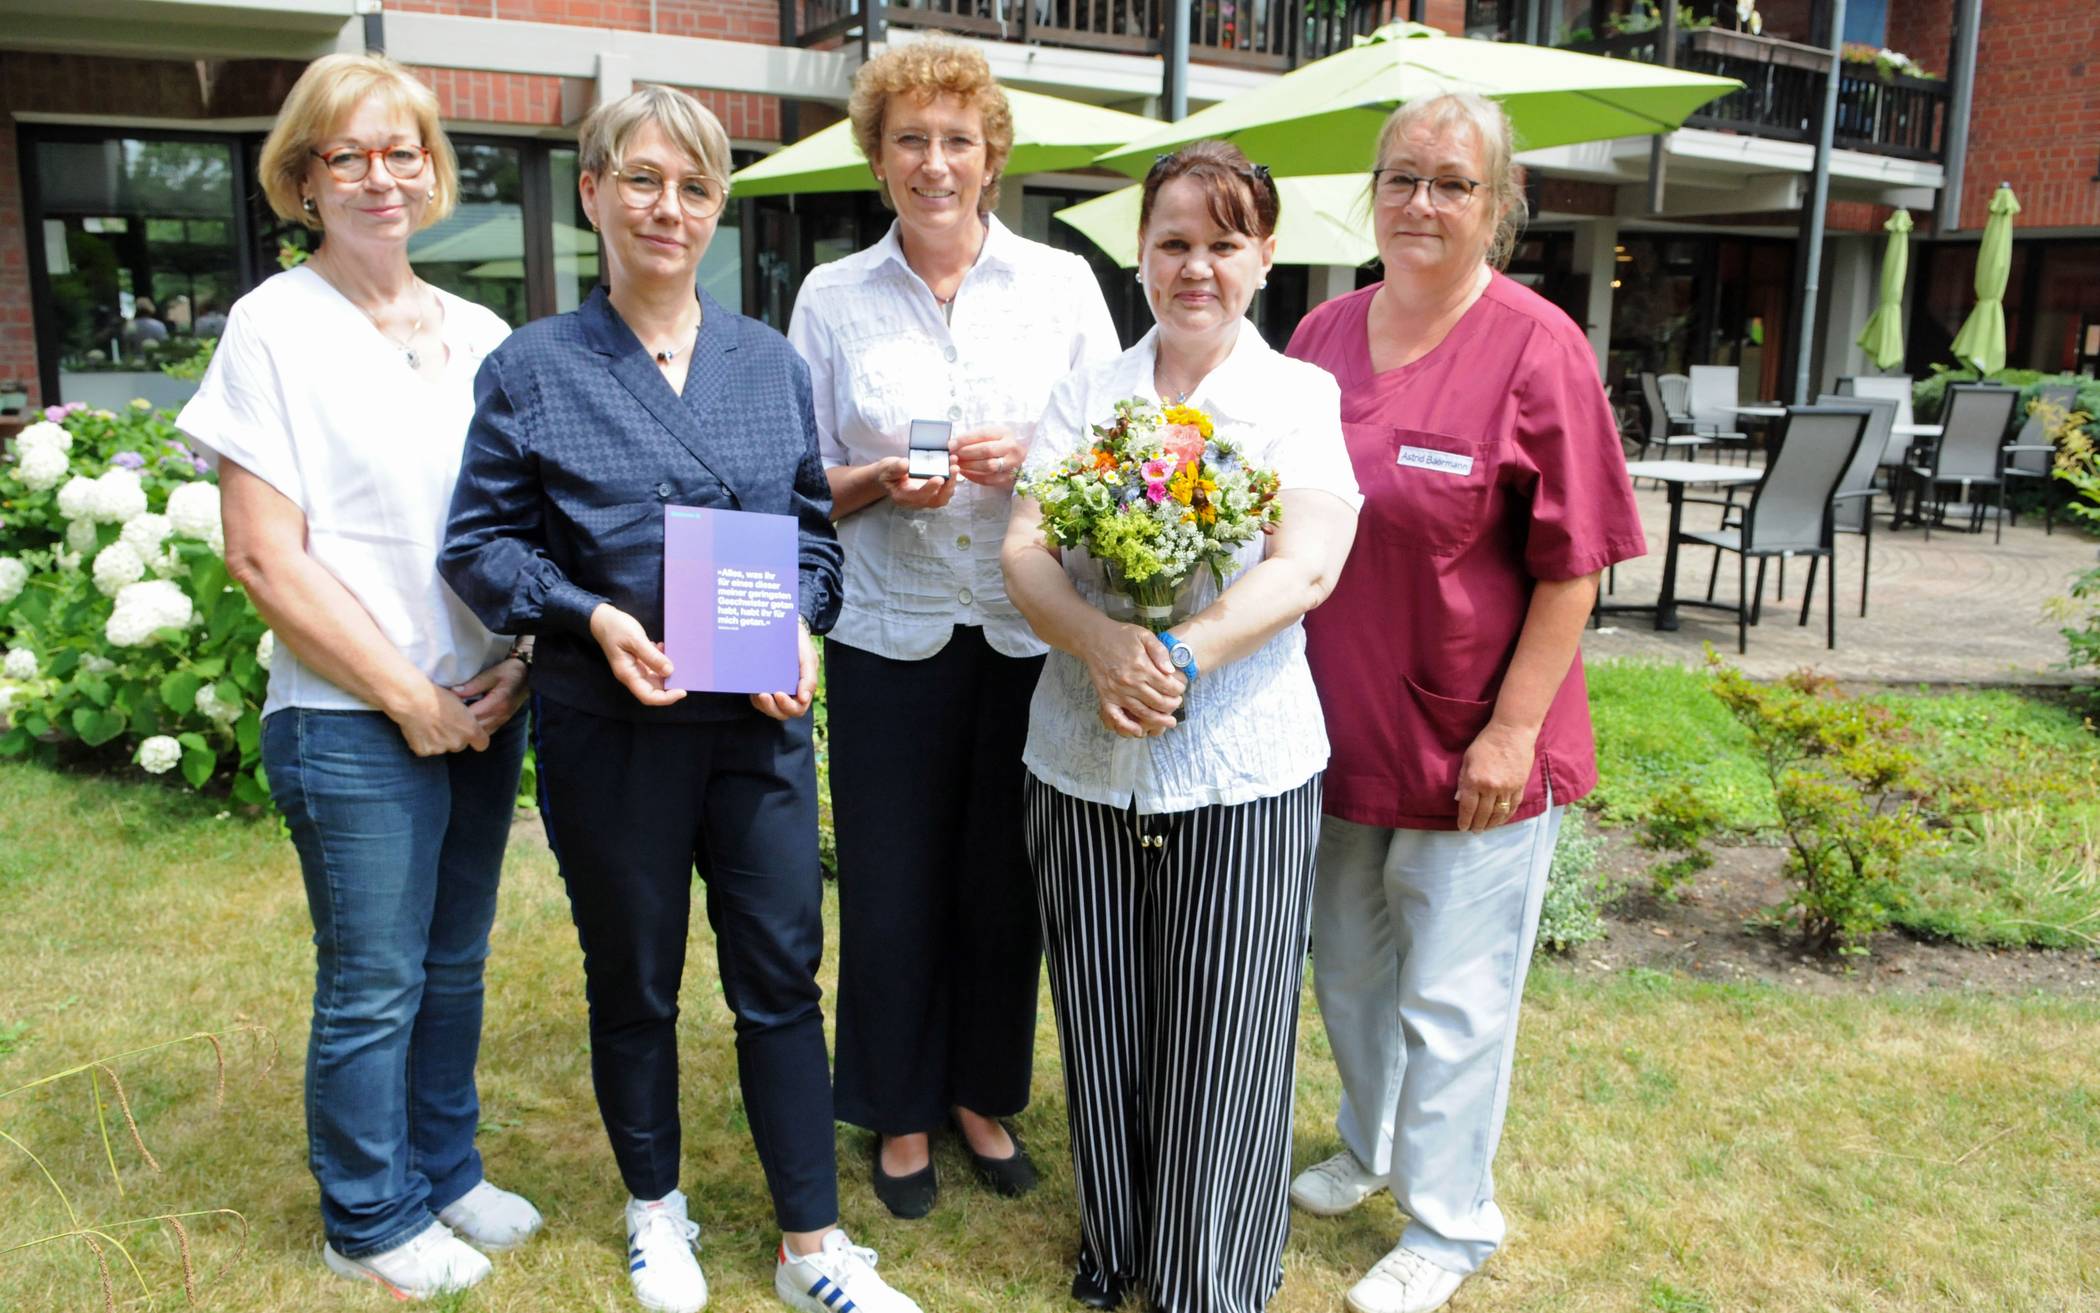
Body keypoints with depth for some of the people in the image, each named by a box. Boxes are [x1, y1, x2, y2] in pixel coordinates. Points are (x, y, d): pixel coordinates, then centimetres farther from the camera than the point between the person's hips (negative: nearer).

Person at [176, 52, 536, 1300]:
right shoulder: (275, 328, -7)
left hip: (485, 712, 5)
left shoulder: (480, 337, 8)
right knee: (374, 984, 6)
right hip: (354, 725, -5)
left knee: (455, 962, 16)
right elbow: (265, 556, -11)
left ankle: (446, 1171, 36)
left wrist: (518, 666, -3)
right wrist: (408, 698, -10)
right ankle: (371, 1220, 26)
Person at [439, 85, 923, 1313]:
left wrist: (802, 624, -9)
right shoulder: (534, 367, -2)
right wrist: (592, 618, -18)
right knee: (634, 981, 14)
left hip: (761, 719, 2)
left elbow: (815, 524, 10)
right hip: (610, 726, -2)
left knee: (782, 974, 7)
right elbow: (483, 541, -1)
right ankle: (656, 1207, 37)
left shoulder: (773, 363, 6)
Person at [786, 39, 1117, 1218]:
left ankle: (984, 1096, 33)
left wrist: (1032, 462, -16)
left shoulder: (1063, 283, 3)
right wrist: (880, 485, -15)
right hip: (890, 633, 0)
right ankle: (901, 1113, 29)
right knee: (893, 886, 7)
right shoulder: (833, 297, 4)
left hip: (1031, 628, 0)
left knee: (1005, 883, 10)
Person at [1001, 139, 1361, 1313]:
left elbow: (1308, 566, -13)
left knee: (1222, 1043, 6)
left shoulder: (1300, 397, 0)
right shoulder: (1087, 393, 8)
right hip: (1084, 763, 3)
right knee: (1101, 1031, 15)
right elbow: (1026, 548, -3)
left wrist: (1183, 656, -28)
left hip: (1240, 772, -2)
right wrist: (1101, 642, -23)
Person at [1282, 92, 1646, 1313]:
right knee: (1348, 964, 21)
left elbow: (1571, 564, -13)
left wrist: (1515, 726, -16)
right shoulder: (1324, 333, 4)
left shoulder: (1537, 349, -12)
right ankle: (1371, 1146, 46)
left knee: (1452, 996, 7)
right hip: (1339, 721, 6)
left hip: (1471, 739, -5)